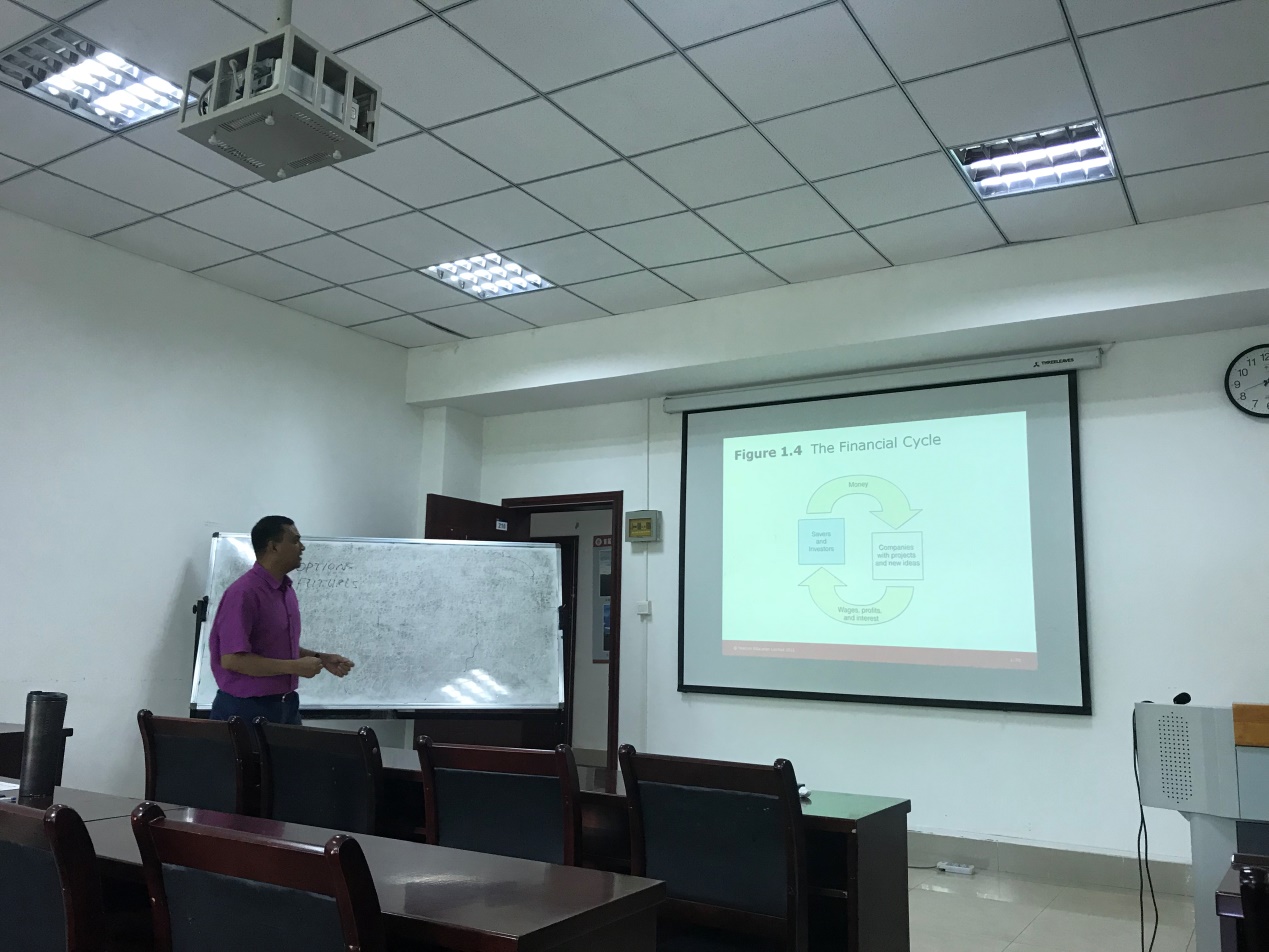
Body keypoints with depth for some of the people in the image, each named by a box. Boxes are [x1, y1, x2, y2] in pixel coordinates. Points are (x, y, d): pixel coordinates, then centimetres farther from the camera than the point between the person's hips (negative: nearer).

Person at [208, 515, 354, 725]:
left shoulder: (287, 590, 9)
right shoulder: (243, 593, -18)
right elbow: (232, 659, -23)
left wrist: (321, 658, 6)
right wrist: (295, 667, -20)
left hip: (286, 705, 8)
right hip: (245, 709, -8)